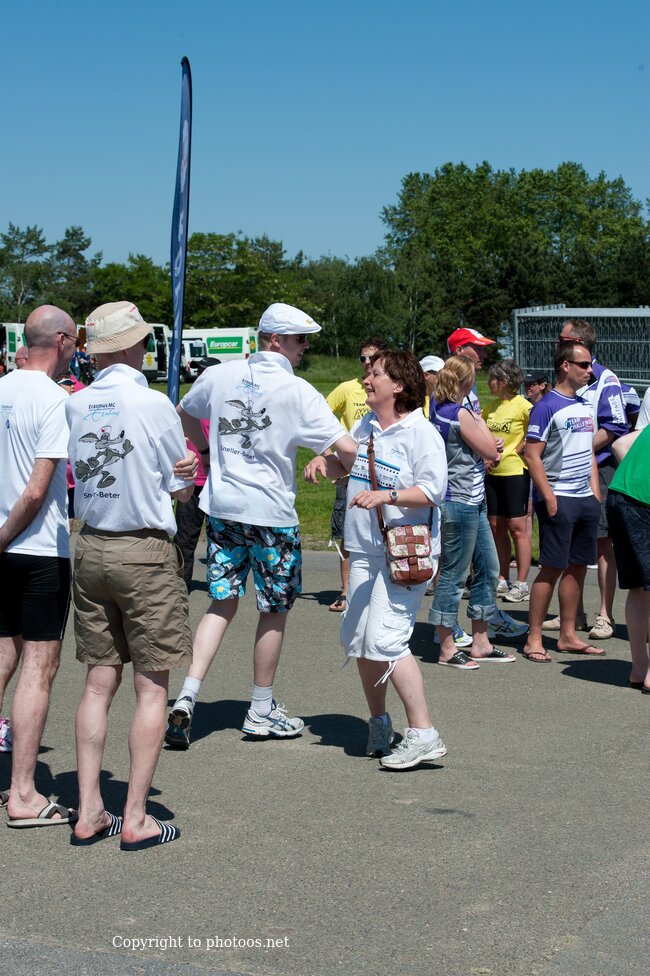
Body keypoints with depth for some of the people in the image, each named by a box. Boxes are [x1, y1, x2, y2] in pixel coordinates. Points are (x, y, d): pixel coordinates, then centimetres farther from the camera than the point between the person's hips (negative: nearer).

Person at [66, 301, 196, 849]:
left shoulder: (74, 405, 3)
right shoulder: (154, 404, -11)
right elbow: (183, 489, -5)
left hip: (91, 548, 5)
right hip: (145, 552, -5)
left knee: (100, 681, 12)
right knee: (151, 688, 2)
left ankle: (89, 812, 14)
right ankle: (135, 819, 3)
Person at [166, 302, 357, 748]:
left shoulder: (219, 376, 4)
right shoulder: (297, 391, -13)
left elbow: (184, 414, 22)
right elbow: (346, 446, -18)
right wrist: (347, 471, 2)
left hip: (222, 506, 5)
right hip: (271, 512, -5)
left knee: (222, 603, 12)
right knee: (275, 609, 10)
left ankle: (186, 698, -1)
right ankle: (262, 711, 20)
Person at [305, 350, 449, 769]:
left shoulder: (422, 433, -11)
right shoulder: (367, 425, 13)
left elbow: (432, 491, -17)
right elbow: (344, 459, 28)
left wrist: (385, 495, -27)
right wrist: (323, 460, 6)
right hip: (365, 549, 9)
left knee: (384, 639, -17)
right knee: (358, 639, 11)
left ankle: (423, 735, -11)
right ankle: (379, 724, 29)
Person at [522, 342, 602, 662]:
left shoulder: (585, 405, 14)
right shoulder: (547, 407, -10)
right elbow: (531, 455, -14)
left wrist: (595, 493, 13)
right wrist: (549, 497, -18)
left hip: (585, 499, 8)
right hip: (559, 499, -8)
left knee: (578, 566, 9)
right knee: (552, 568, -7)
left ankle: (568, 636, 17)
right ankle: (533, 639, 0)